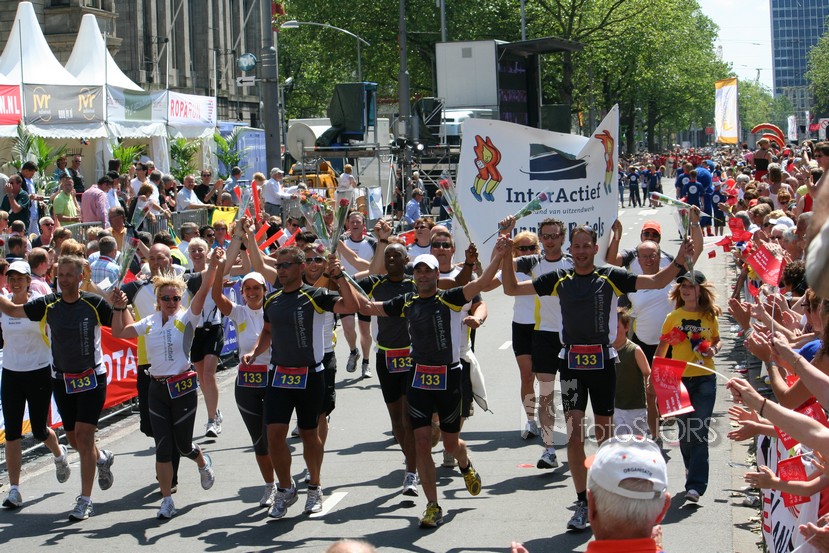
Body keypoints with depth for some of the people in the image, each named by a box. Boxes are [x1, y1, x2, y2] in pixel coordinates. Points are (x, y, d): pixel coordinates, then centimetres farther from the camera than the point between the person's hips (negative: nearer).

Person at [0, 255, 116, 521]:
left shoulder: (94, 304, -10)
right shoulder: (48, 305, -2)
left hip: (92, 378, -4)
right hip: (62, 379, 4)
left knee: (84, 435, -13)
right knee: (74, 439, 11)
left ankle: (85, 500, -8)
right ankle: (102, 459, 46)